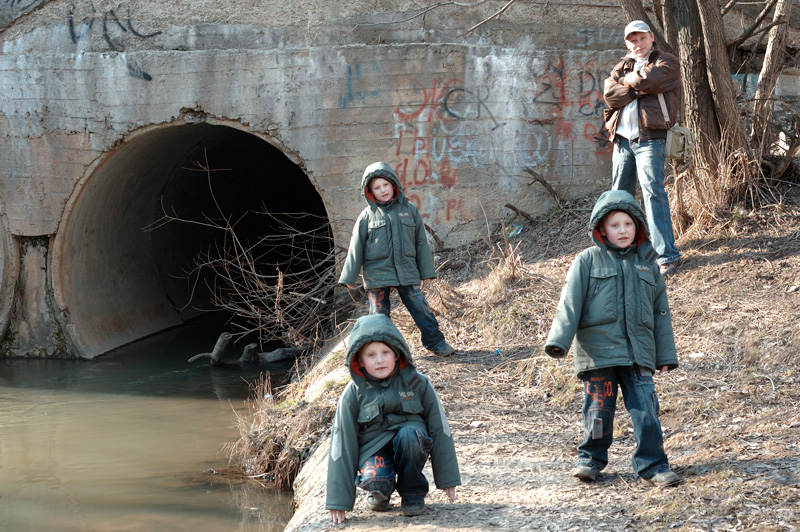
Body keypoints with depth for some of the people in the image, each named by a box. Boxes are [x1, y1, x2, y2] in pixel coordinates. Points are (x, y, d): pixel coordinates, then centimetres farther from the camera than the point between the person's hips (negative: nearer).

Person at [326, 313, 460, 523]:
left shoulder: (416, 383, -8)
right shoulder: (353, 394, -8)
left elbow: (439, 427, 0)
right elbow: (342, 444, -6)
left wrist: (447, 478, 0)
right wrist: (339, 500, -8)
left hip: (409, 448, 1)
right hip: (373, 447, -1)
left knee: (409, 433, -33)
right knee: (375, 479, -33)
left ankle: (413, 492, -9)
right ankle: (380, 491, 6)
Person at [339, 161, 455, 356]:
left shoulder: (409, 210, 5)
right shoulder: (367, 216, 1)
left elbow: (421, 242, 9)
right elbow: (356, 248, 4)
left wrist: (426, 271, 9)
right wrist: (349, 276, 2)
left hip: (407, 272, 1)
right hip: (377, 273, -1)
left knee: (420, 307, 1)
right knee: (379, 313, 4)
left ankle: (435, 342, 15)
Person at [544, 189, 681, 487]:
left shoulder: (646, 264, 12)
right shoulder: (587, 262, 3)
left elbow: (661, 312, 16)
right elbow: (570, 304, -1)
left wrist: (666, 355, 15)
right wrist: (558, 340, -13)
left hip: (638, 353, 2)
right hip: (598, 351, -2)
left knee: (646, 410, -3)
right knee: (598, 410, 5)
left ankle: (652, 465, 7)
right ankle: (591, 459, 24)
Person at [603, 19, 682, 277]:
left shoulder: (666, 62, 5)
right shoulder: (623, 66, 20)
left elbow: (646, 81, -16)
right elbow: (609, 94, 0)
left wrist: (628, 81, 3)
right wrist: (638, 89, -8)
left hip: (649, 137, -6)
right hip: (622, 138, 6)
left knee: (652, 191, -14)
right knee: (620, 193, 10)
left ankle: (667, 256, -14)